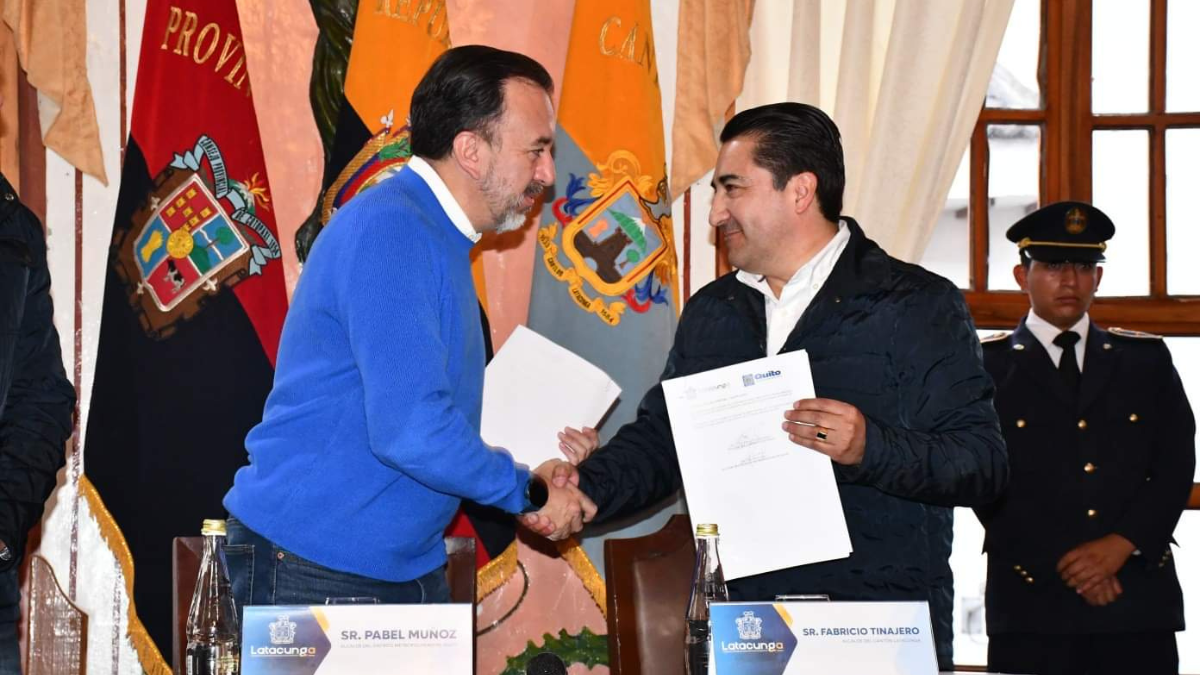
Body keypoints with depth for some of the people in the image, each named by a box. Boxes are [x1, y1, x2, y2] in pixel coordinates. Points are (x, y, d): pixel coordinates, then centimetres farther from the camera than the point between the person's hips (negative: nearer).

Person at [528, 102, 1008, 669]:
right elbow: (659, 435, 17)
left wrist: (871, 448, -25)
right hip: (735, 618, 5)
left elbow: (983, 462, -10)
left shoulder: (919, 307, -4)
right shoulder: (710, 313, 16)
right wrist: (587, 489, -1)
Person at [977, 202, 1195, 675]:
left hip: (1139, 601, 2)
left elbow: (1177, 465, 7)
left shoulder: (1146, 360, 15)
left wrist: (1122, 544, -8)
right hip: (1032, 607, -2)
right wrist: (1063, 564, -10)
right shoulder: (989, 367, 7)